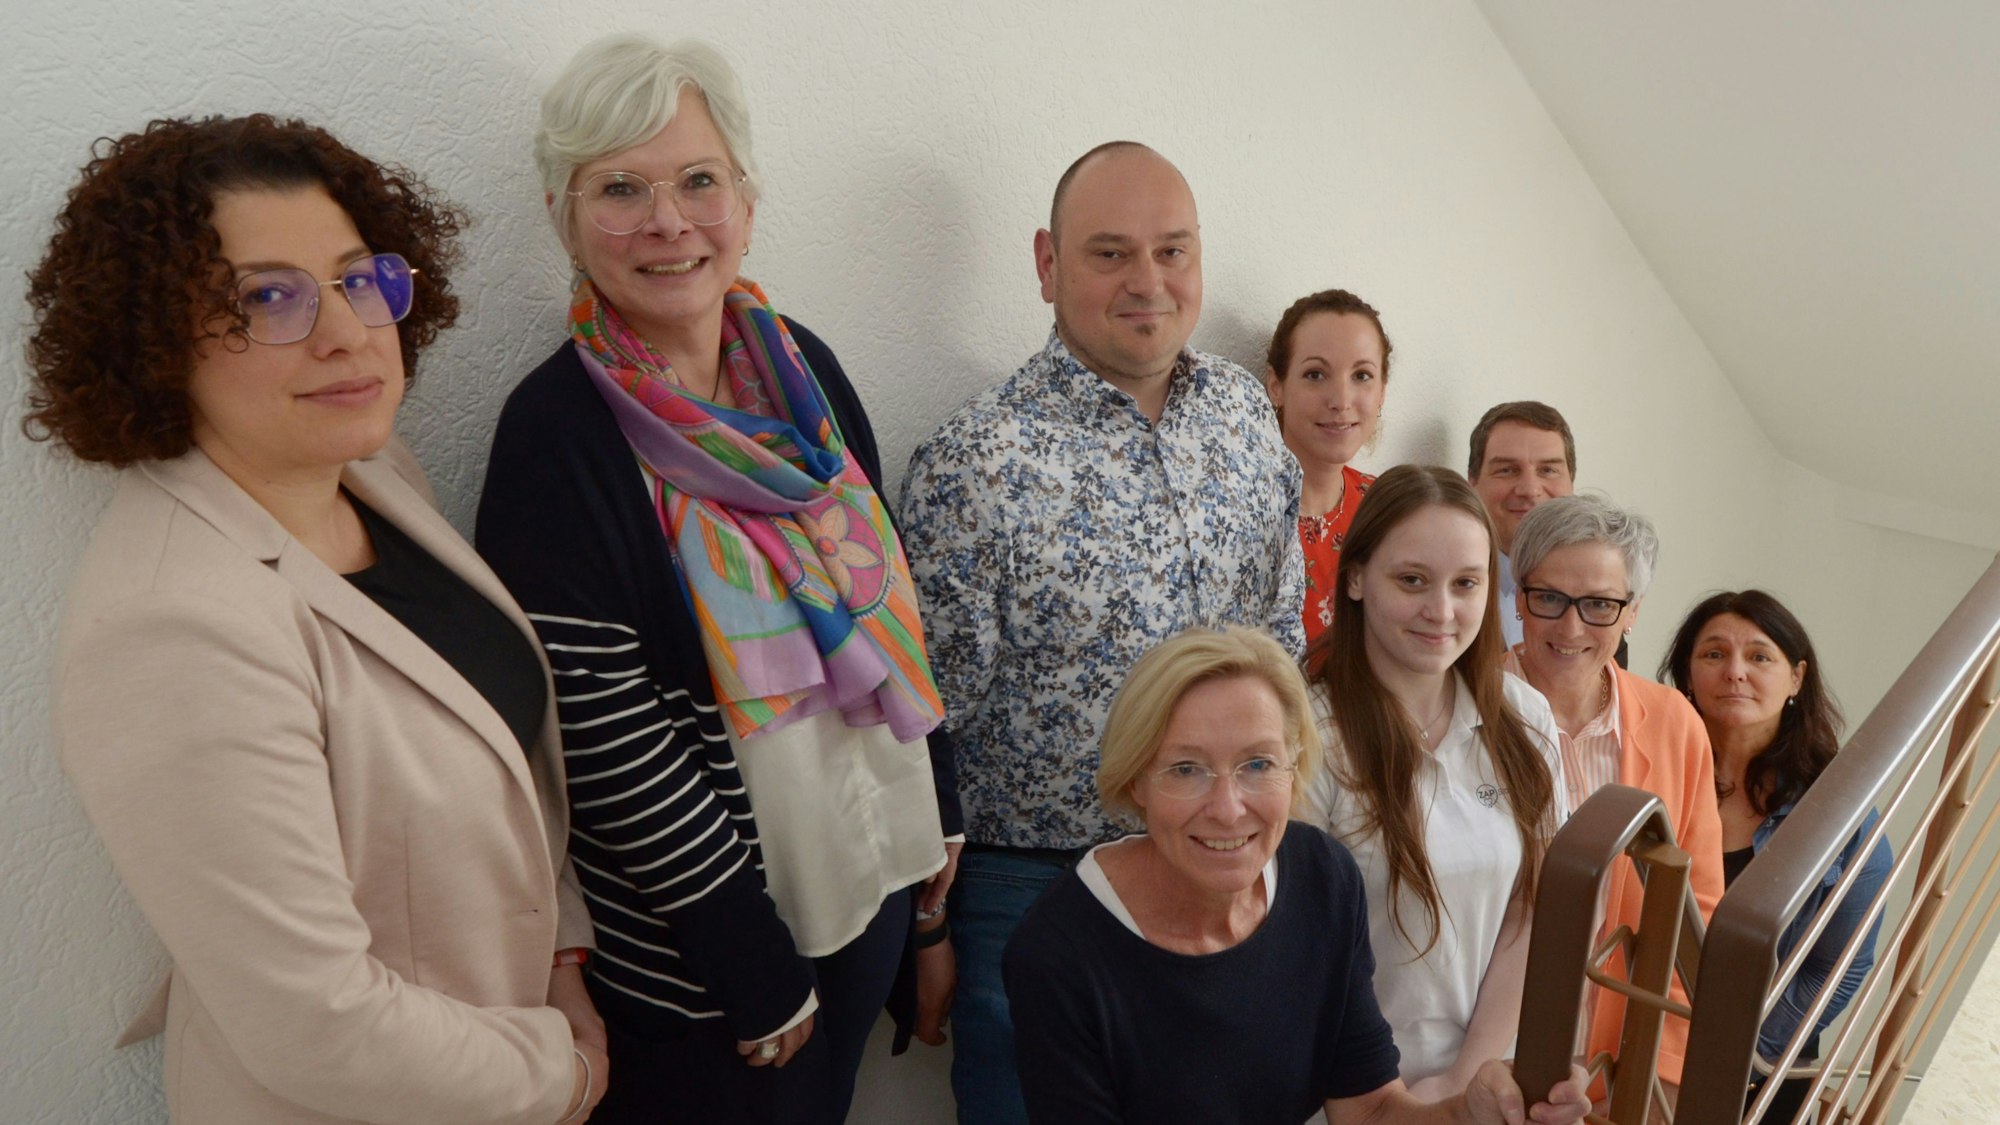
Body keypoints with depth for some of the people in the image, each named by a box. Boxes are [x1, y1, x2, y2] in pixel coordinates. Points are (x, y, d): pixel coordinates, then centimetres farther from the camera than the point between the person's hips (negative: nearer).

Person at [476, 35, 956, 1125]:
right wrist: (756, 972, -14)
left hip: (871, 869, 6)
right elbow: (605, 740, -19)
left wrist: (936, 817, 9)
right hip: (700, 953, -5)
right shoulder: (558, 432, -19)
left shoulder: (800, 364, -1)